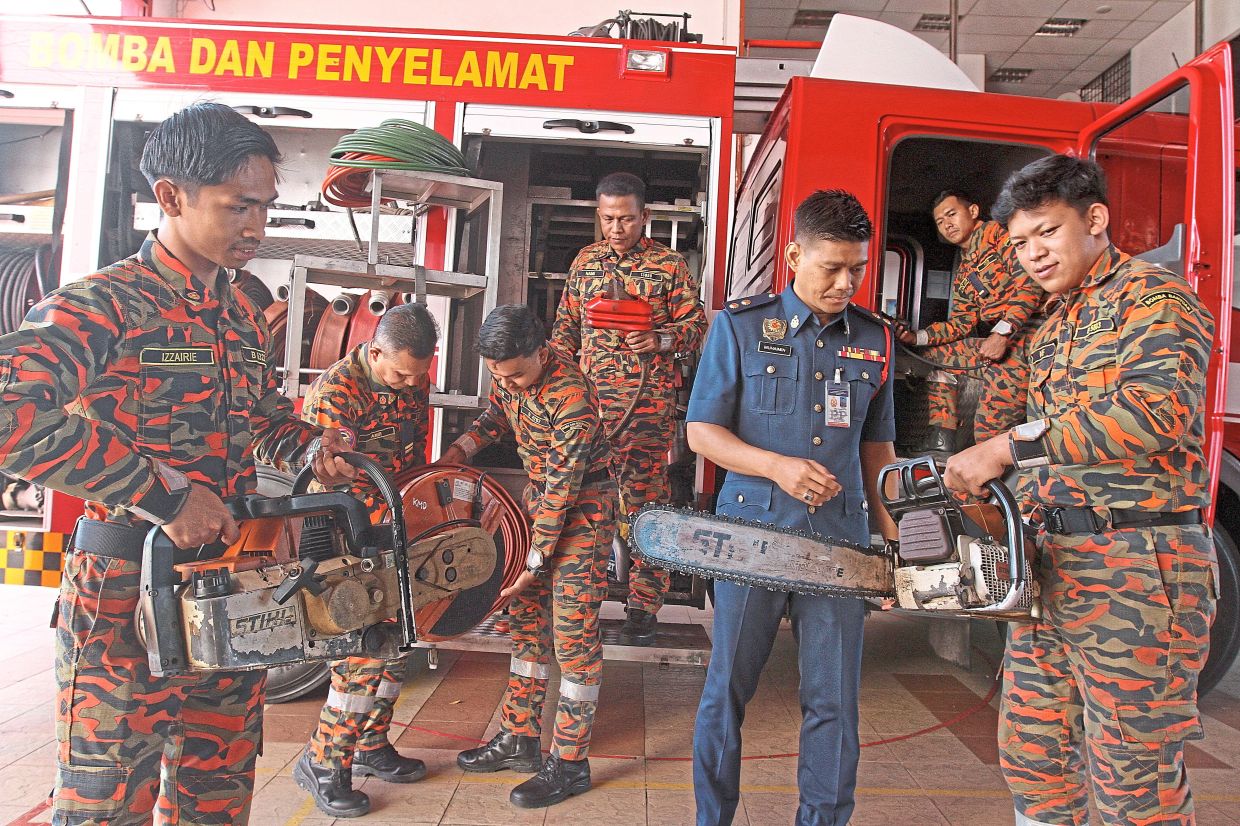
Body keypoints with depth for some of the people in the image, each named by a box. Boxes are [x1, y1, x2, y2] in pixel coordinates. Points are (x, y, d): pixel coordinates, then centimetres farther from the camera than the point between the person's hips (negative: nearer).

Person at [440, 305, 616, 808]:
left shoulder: (570, 397, -29)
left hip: (583, 507, -8)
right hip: (539, 494, 8)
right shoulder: (508, 374, -5)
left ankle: (570, 763, 7)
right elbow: (497, 415, 16)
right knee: (525, 614, 11)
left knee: (573, 632, -5)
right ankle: (519, 738, 24)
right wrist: (457, 452, -1)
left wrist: (533, 561, -20)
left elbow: (561, 489, -26)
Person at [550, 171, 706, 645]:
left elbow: (696, 324, 3)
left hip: (648, 403, -3)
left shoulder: (670, 265, 4)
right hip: (589, 399, 4)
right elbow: (566, 327, 19)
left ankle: (644, 605, 4)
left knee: (645, 499, -4)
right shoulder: (585, 261, 15)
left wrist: (660, 340, -16)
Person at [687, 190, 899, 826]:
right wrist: (778, 467, -16)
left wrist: (892, 532, 15)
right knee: (727, 689, 9)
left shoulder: (874, 340, 10)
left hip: (839, 538, 3)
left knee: (834, 701, 8)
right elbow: (702, 431, -2)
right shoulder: (740, 326, -1)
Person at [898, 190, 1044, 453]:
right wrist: (916, 337, 5)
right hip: (991, 342, 9)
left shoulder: (998, 232, -1)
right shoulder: (962, 275, 24)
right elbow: (960, 324, 19)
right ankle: (940, 443, 15)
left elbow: (1030, 279, -14)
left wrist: (1002, 333, -21)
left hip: (1022, 337, -9)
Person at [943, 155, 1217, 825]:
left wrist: (1009, 447, -25)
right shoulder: (1052, 329, 20)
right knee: (1031, 749, 15)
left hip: (1134, 567, -8)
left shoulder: (1152, 294, -5)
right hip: (1050, 562, 8)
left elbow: (1158, 406, -24)